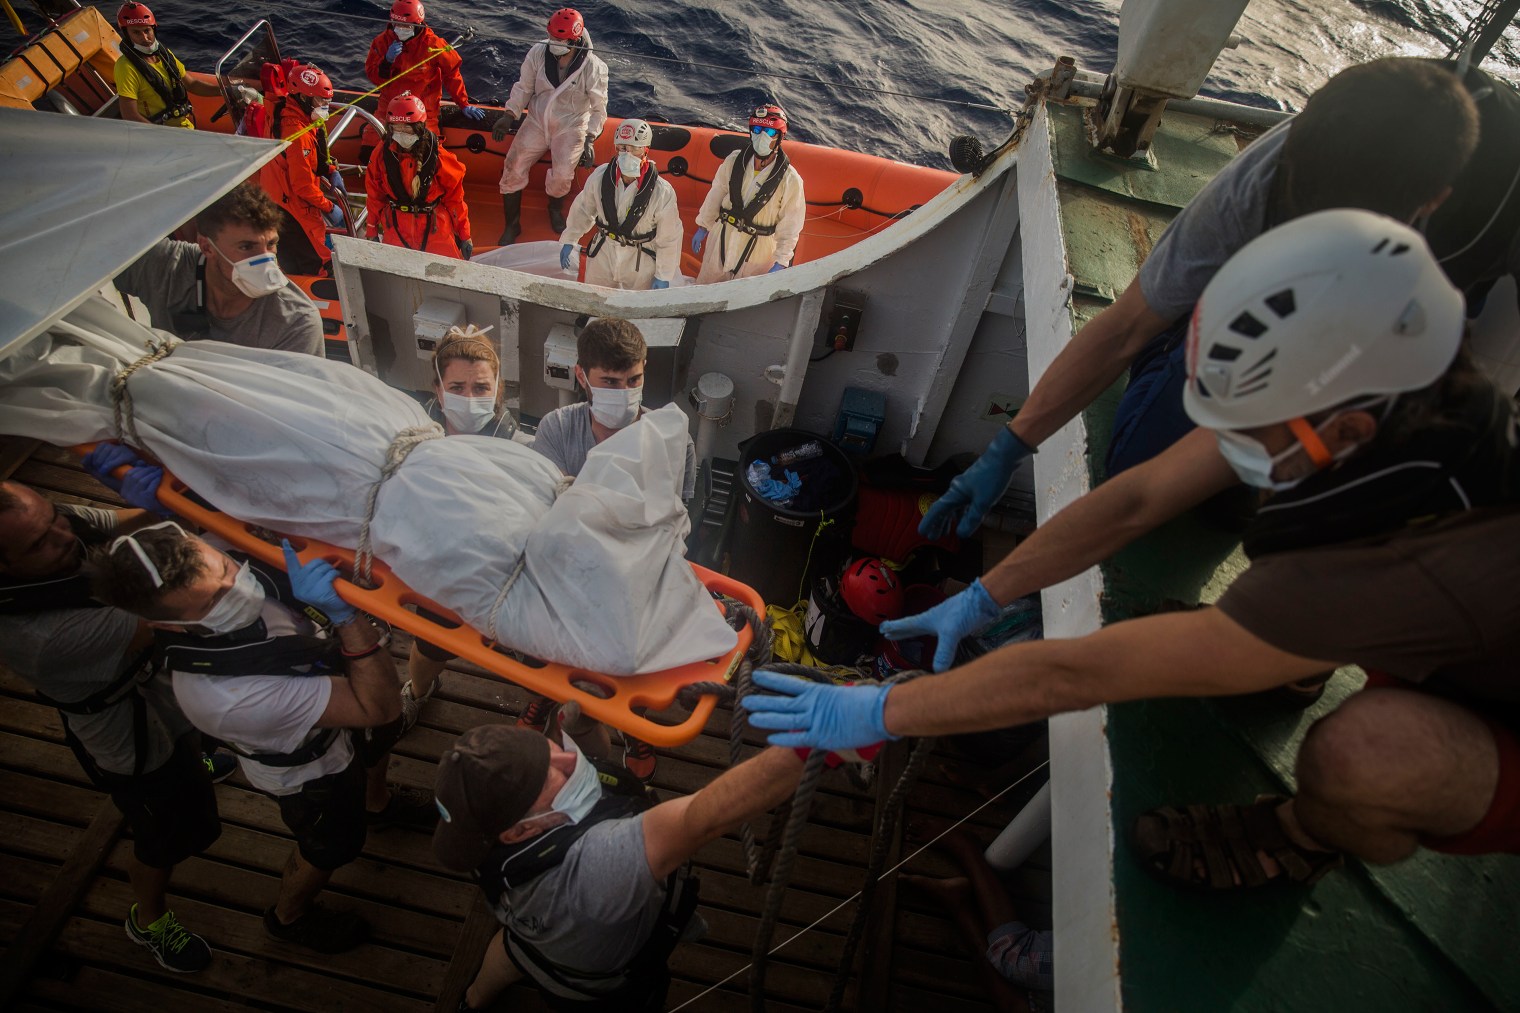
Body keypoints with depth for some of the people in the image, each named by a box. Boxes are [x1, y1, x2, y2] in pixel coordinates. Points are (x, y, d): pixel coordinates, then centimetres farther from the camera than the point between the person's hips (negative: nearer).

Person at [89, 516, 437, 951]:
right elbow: (380, 706, -44)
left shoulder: (221, 568, -32)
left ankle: (377, 803, 69)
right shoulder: (221, 697, -47)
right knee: (331, 848, 25)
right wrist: (346, 615, -56)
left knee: (382, 738, 35)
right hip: (312, 771, -5)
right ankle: (289, 916, 58)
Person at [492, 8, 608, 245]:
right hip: (537, 121, 3)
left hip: (571, 127, -3)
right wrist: (509, 116, -7)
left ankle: (555, 208, 12)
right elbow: (523, 87, 2)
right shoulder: (538, 53, -8)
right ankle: (511, 225, 10)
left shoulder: (594, 67, -15)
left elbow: (598, 109, -7)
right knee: (513, 169, -8)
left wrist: (589, 140, -15)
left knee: (562, 176, -25)